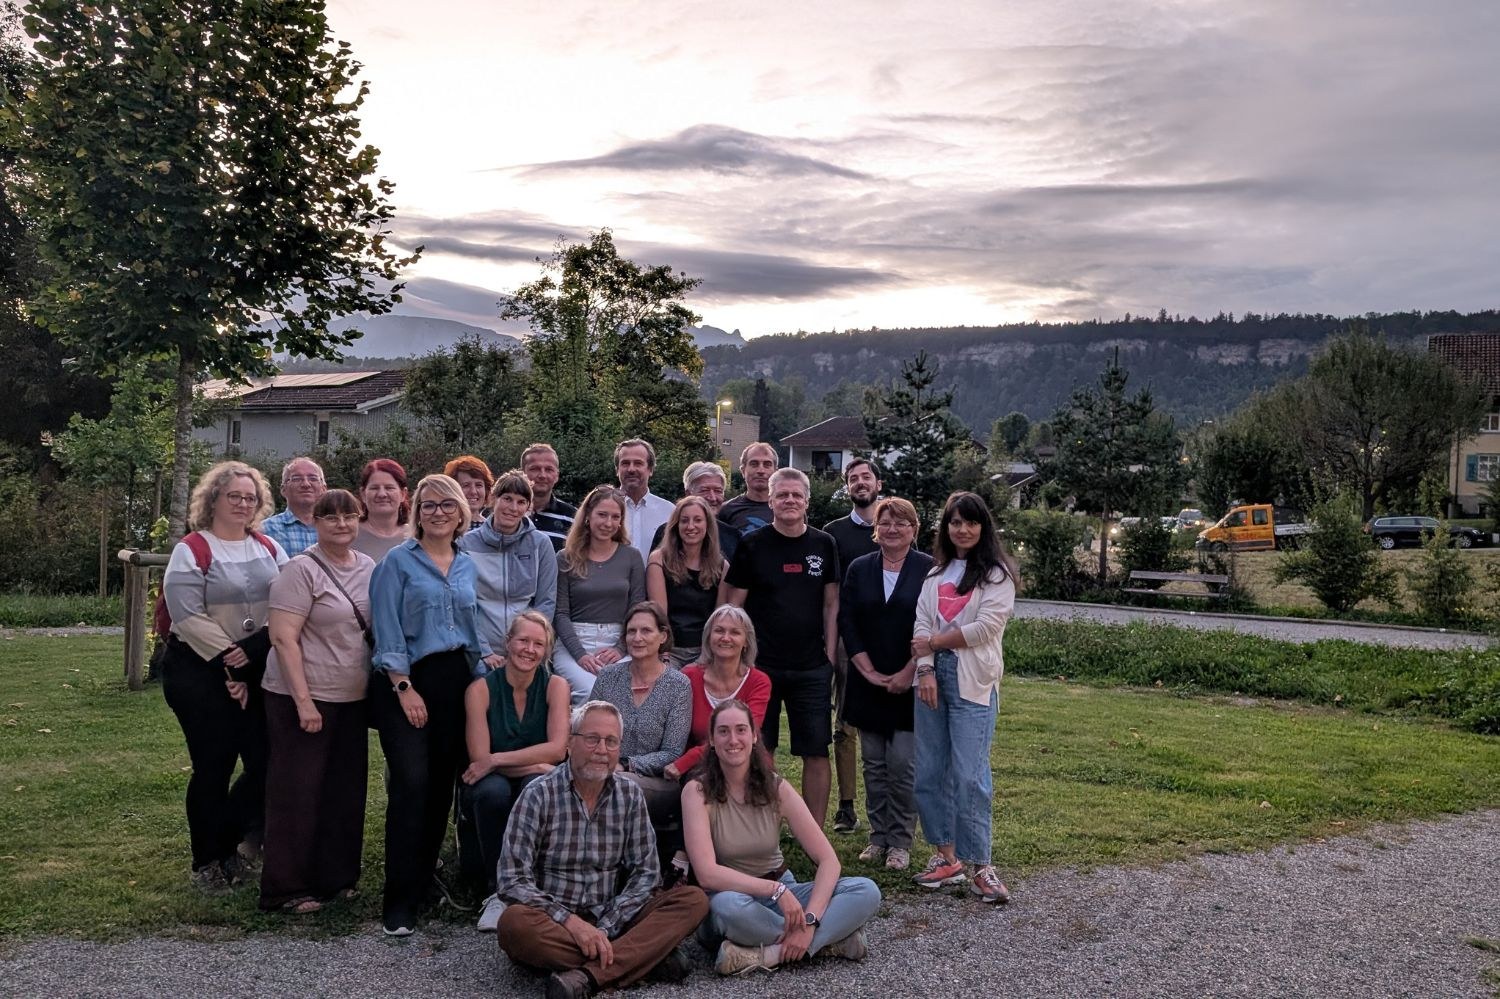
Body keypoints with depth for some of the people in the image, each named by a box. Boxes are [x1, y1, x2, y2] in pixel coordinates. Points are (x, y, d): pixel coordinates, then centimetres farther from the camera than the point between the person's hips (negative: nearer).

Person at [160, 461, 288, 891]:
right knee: (214, 767, 1)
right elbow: (189, 617, -15)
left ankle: (229, 841, 24)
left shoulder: (269, 548, 9)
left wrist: (253, 649, -14)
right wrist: (230, 664, -16)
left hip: (258, 671, 5)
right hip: (200, 673, -5)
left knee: (267, 761, 0)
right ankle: (210, 863, 18)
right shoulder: (192, 550, -6)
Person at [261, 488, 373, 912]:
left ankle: (337, 877, 25)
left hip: (352, 698, 7)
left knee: (346, 790, 12)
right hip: (305, 699, -6)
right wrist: (303, 701, -19)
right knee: (299, 792, 1)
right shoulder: (302, 570, -11)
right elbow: (283, 638, -16)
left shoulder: (368, 568, 8)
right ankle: (287, 888, 12)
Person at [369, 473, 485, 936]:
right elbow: (388, 631, -8)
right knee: (411, 782, -12)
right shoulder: (398, 561, -2)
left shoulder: (468, 566, 14)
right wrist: (405, 688, -14)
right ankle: (400, 900, -7)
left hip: (456, 680, 5)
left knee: (442, 782, 8)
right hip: (405, 680, -5)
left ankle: (424, 876, 24)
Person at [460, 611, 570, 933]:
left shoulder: (555, 686, -5)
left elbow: (556, 749, -16)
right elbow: (479, 758, -13)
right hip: (491, 789, 0)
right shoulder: (481, 689, -8)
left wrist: (496, 759, -19)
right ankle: (497, 891, -21)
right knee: (493, 790, -35)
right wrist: (533, 765, -20)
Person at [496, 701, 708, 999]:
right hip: (554, 923, -3)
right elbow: (513, 880, -14)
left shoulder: (630, 796, 4)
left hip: (610, 921, 3)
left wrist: (606, 928, -14)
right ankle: (647, 957, -29)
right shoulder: (539, 795, -7)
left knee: (693, 900, -17)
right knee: (515, 923, -36)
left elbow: (645, 871, 1)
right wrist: (571, 921, -24)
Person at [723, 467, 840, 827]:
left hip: (812, 668, 2)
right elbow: (732, 606, 1)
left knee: (816, 753, 3)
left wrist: (829, 656, 2)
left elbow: (831, 605, 9)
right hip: (760, 666, -1)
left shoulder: (824, 545, 6)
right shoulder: (752, 545, -1)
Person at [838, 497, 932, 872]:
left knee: (903, 764, -5)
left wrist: (908, 673, -12)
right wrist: (868, 671, -5)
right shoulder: (859, 569, 8)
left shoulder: (928, 570, -3)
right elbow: (846, 622, 3)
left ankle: (901, 842, 6)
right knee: (874, 765, 9)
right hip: (868, 682, 4)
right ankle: (878, 837, 18)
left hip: (911, 683, -3)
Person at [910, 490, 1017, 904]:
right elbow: (921, 624, 5)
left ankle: (978, 866, 0)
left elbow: (985, 627, -10)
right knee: (929, 772, 5)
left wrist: (933, 643, -3)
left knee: (969, 776, -8)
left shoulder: (997, 573, 0)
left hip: (973, 682, -5)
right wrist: (926, 670, -10)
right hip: (932, 677, 5)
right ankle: (946, 857, 17)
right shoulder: (935, 573, 15)